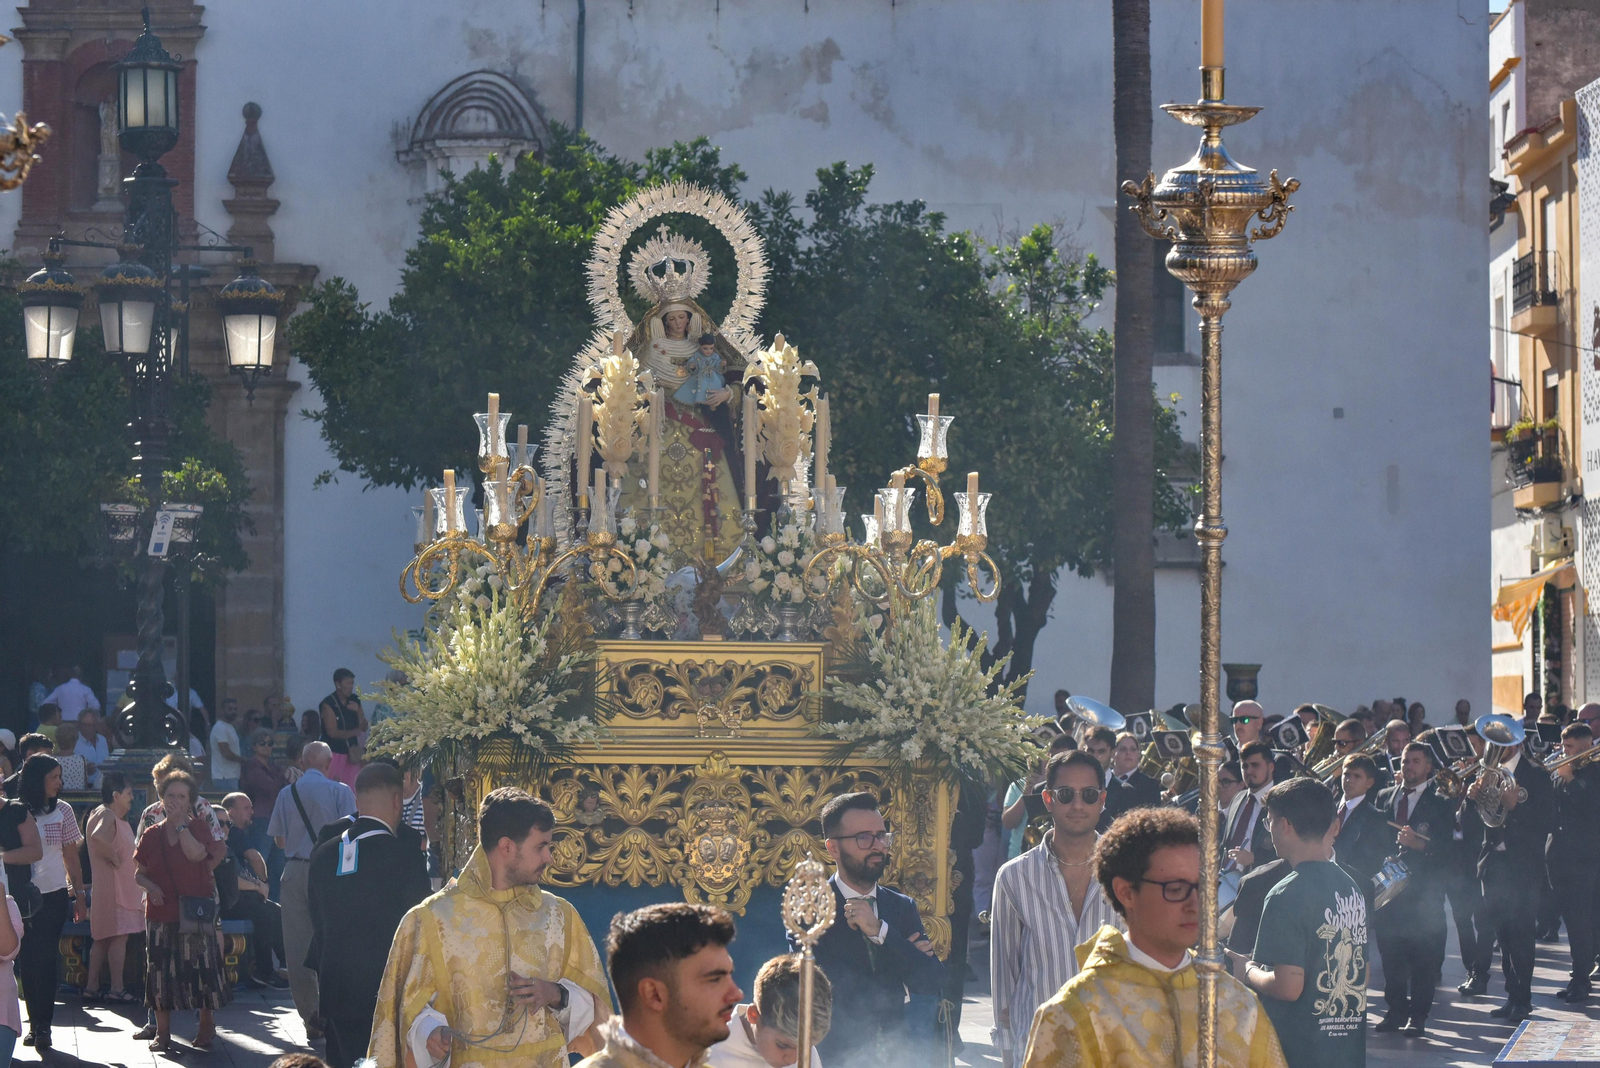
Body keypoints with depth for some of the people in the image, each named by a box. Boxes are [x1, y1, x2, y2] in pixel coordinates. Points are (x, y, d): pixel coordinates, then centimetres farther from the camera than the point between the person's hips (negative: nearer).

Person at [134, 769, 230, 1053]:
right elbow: (140, 872, 13)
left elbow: (197, 853, -21)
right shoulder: (152, 835, 8)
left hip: (194, 912, -3)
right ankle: (162, 1032, 13)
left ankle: (206, 1028, 16)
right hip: (160, 912, 3)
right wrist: (149, 886, -8)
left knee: (201, 968, 1)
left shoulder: (198, 827, 0)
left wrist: (180, 822, -16)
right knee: (160, 971, 4)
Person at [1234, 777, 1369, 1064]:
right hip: (1349, 1052, 8)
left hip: (1297, 1054, -8)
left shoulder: (1288, 895, -17)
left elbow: (1288, 986, -22)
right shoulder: (1353, 888, 8)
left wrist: (1249, 971, -2)